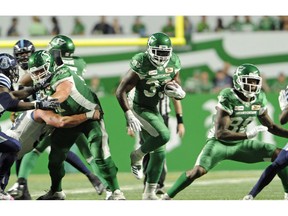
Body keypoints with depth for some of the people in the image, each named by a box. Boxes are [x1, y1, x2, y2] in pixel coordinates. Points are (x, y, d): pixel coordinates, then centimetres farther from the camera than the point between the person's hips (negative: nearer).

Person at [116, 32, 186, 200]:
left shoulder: (173, 65, -4)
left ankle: (150, 193, 18)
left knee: (159, 153, 7)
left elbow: (180, 94, 7)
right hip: (140, 109, -7)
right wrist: (129, 115, -27)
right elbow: (120, 92, -20)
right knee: (164, 135, -27)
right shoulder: (141, 65, -23)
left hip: (154, 110, 7)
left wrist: (178, 92, -17)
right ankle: (137, 156, 1)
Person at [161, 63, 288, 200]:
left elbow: (270, 126, 10)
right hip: (219, 142, -6)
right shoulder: (228, 98, -25)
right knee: (198, 171, -27)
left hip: (240, 143, 6)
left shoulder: (260, 99, -4)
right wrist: (247, 134, -36)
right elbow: (220, 133, -29)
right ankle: (167, 197, -16)